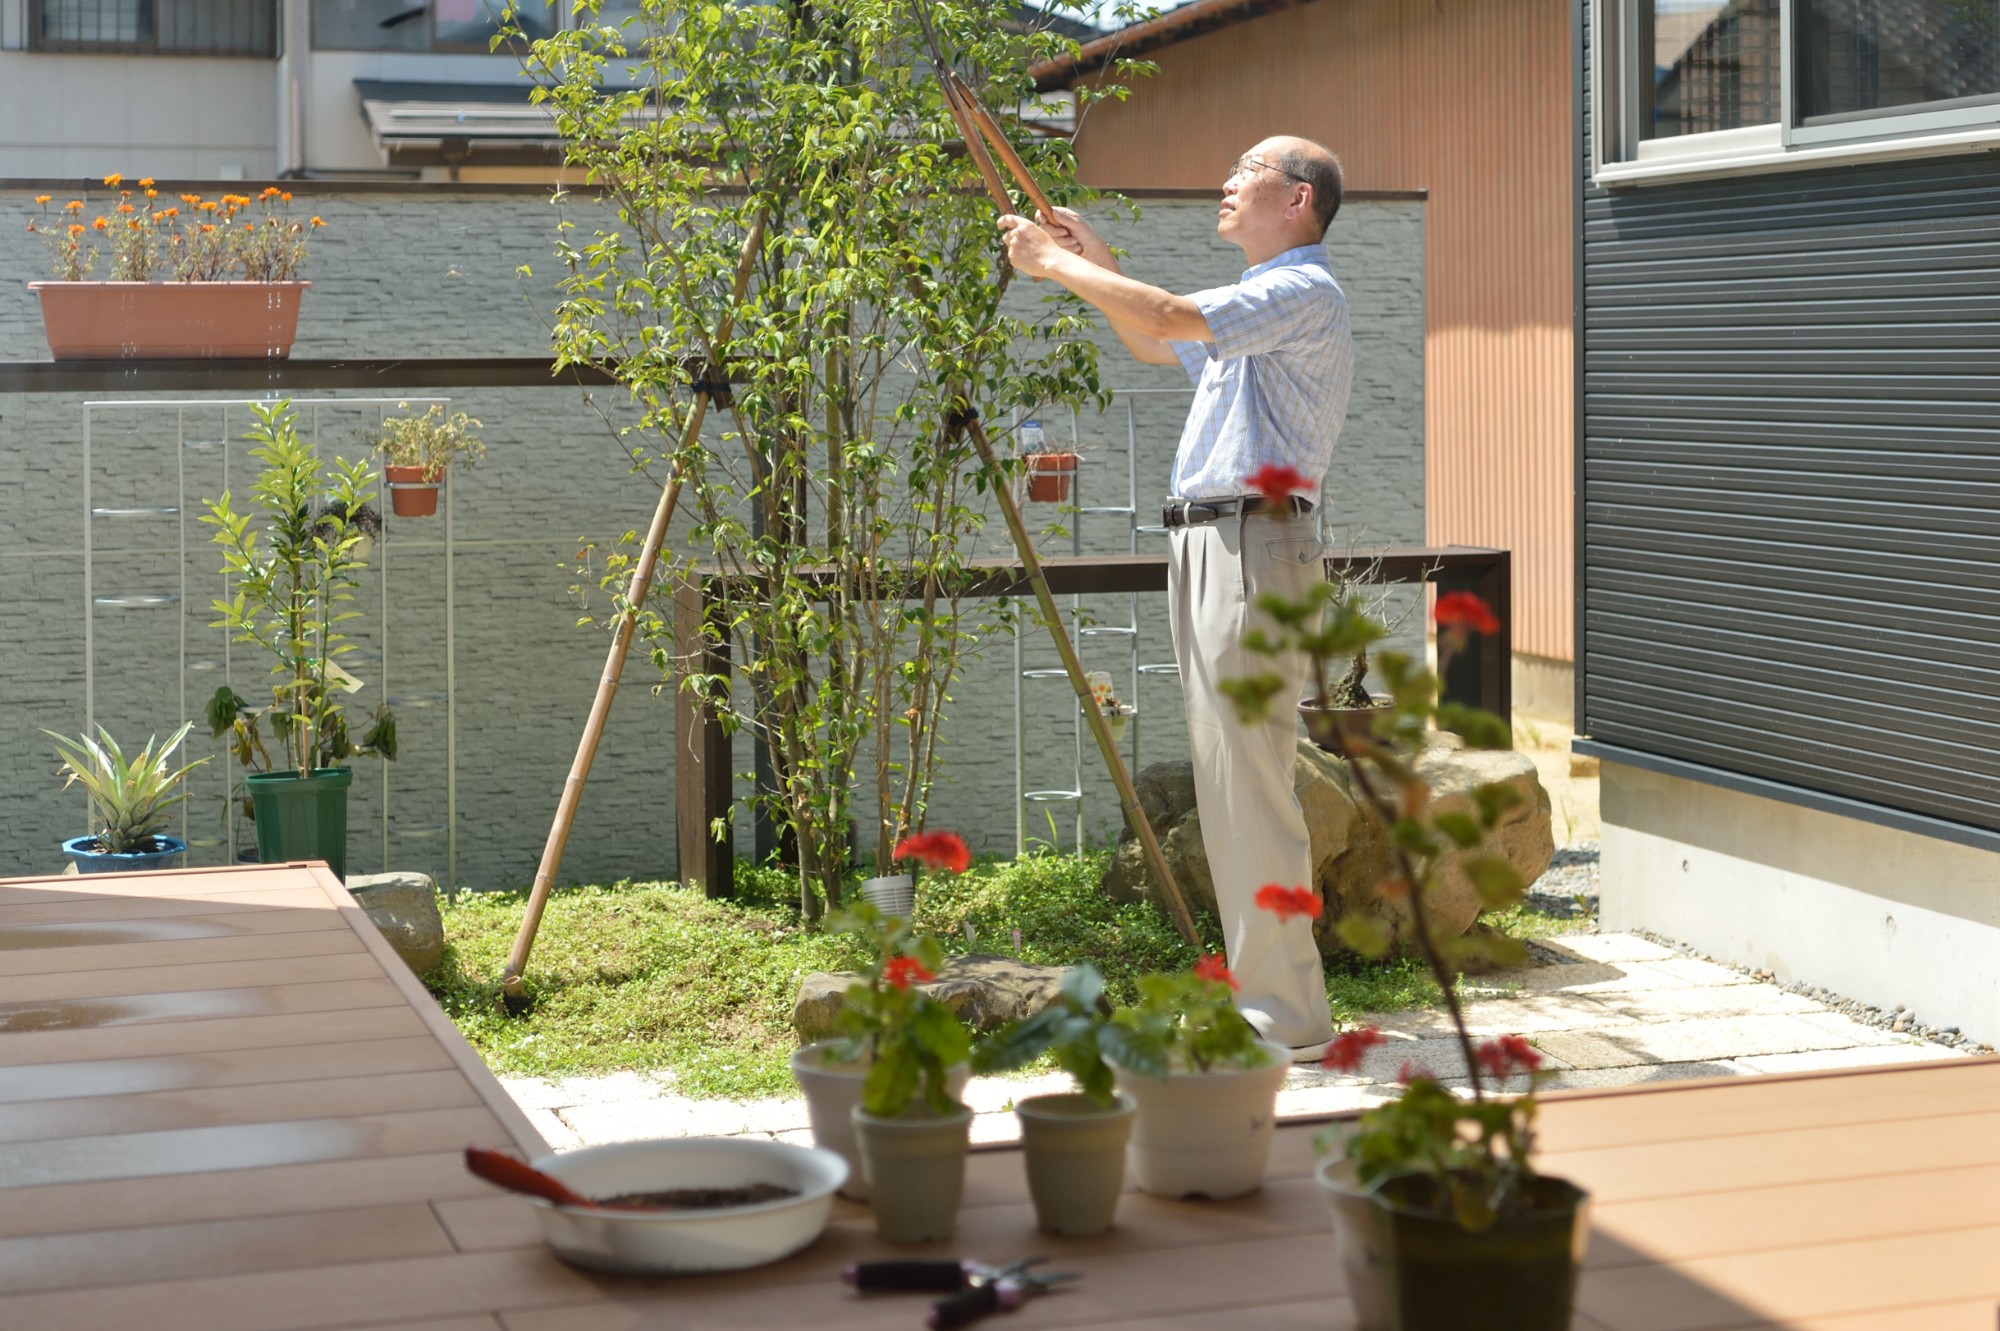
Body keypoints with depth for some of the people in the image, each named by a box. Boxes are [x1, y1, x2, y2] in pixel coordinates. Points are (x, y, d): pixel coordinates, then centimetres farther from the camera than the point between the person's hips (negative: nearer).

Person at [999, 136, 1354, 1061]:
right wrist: (1095, 260, 24)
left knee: (1249, 781, -11)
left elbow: (1167, 320, -21)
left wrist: (1056, 265, -10)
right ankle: (1262, 990, 17)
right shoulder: (1258, 301, 23)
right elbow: (1156, 347, 37)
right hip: (1207, 544, 11)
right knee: (1228, 780, 11)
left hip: (1253, 543, -11)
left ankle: (1284, 1017, -7)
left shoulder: (1305, 294, -10)